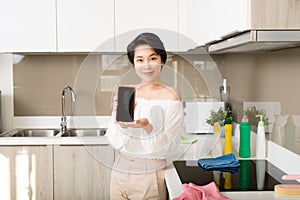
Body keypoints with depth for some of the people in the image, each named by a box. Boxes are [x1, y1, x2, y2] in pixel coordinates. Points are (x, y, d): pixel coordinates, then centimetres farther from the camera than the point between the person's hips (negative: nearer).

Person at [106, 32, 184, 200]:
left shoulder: (170, 96, -9)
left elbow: (170, 147, -13)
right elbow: (114, 141, 0)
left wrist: (147, 127, -28)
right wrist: (120, 124, -19)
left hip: (151, 178, -3)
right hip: (120, 172, 4)